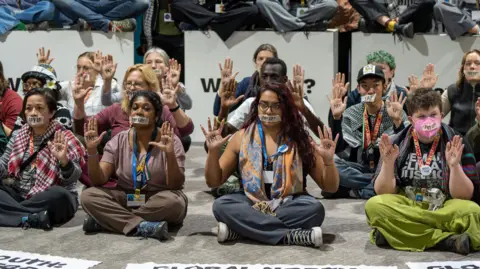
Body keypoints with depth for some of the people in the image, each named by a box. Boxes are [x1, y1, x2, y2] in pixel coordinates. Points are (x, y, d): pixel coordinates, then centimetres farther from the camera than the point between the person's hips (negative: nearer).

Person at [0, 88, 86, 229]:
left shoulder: (63, 138, -8)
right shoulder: (18, 135, 8)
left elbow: (73, 178, -17)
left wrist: (64, 160, -38)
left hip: (50, 199, -5)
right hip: (19, 194, 6)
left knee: (59, 195, -37)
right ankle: (32, 218, -29)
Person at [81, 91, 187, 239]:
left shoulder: (170, 141, -9)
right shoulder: (119, 141, -1)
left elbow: (175, 186, -17)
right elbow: (99, 180, -7)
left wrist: (170, 155, -33)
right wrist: (92, 150, -22)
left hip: (159, 202, -2)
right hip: (126, 199, 2)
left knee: (173, 201, -35)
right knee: (88, 195, -20)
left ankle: (104, 221, -23)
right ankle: (142, 226, -31)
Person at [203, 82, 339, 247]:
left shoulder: (300, 140, 0)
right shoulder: (242, 137, 3)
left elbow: (330, 187, 1)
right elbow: (214, 182, 6)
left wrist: (328, 160, -18)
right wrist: (213, 151, -10)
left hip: (289, 206, -1)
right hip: (251, 204, 1)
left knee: (315, 208, -30)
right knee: (221, 205, -27)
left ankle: (240, 229, -27)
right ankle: (293, 235, -32)